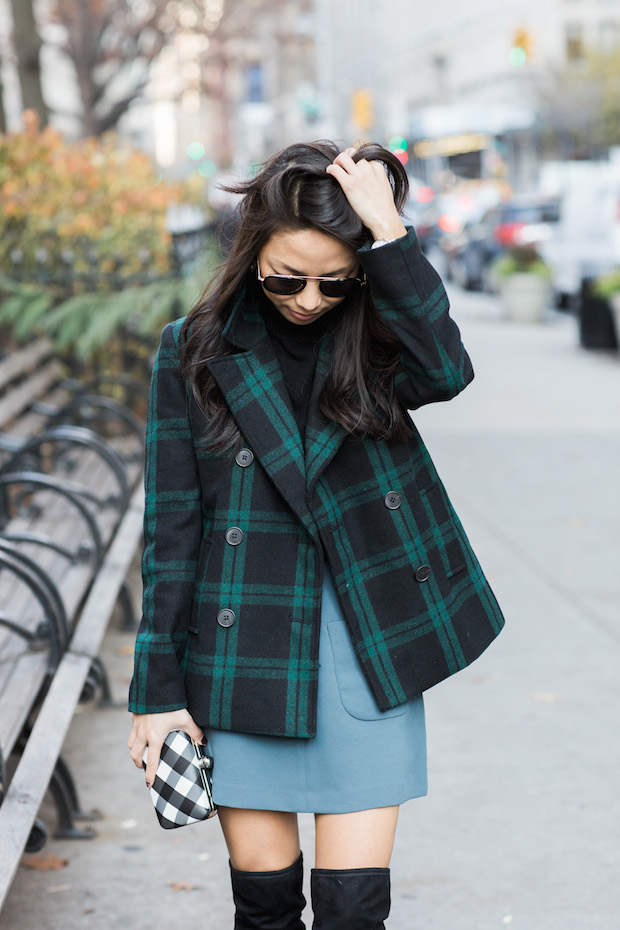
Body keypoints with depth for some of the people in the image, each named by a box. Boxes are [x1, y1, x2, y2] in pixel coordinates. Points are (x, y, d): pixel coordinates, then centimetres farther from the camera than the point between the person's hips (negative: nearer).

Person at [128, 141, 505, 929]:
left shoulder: (376, 335, 0)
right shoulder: (196, 351, -2)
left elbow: (446, 373, -25)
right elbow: (171, 529, -1)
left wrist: (387, 230, -25)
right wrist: (158, 691, -2)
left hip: (368, 651, 0)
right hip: (244, 652, 0)